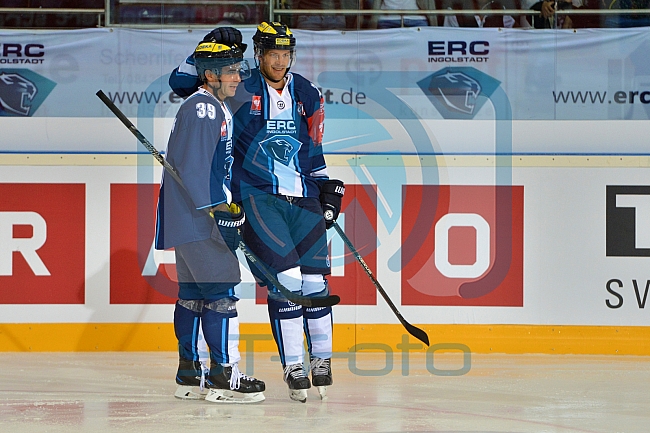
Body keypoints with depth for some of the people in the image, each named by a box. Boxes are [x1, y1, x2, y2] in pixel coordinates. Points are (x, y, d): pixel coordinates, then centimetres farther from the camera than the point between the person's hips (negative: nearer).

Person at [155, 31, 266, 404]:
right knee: (221, 287, -11)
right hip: (196, 219, -11)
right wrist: (219, 211, -23)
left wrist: (232, 207, 22)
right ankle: (223, 376, -10)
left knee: (193, 292, 13)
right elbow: (193, 168, -22)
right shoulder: (202, 108, -15)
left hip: (196, 217, 11)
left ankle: (189, 374, 19)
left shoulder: (218, 109, 18)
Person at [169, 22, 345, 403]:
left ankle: (322, 360, 14)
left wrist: (327, 187, 12)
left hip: (303, 199, 4)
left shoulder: (308, 95, 11)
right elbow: (180, 81, 0)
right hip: (258, 197, -4)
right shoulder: (240, 89, -1)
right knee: (285, 278, -14)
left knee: (314, 279, -1)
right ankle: (293, 368, -5)